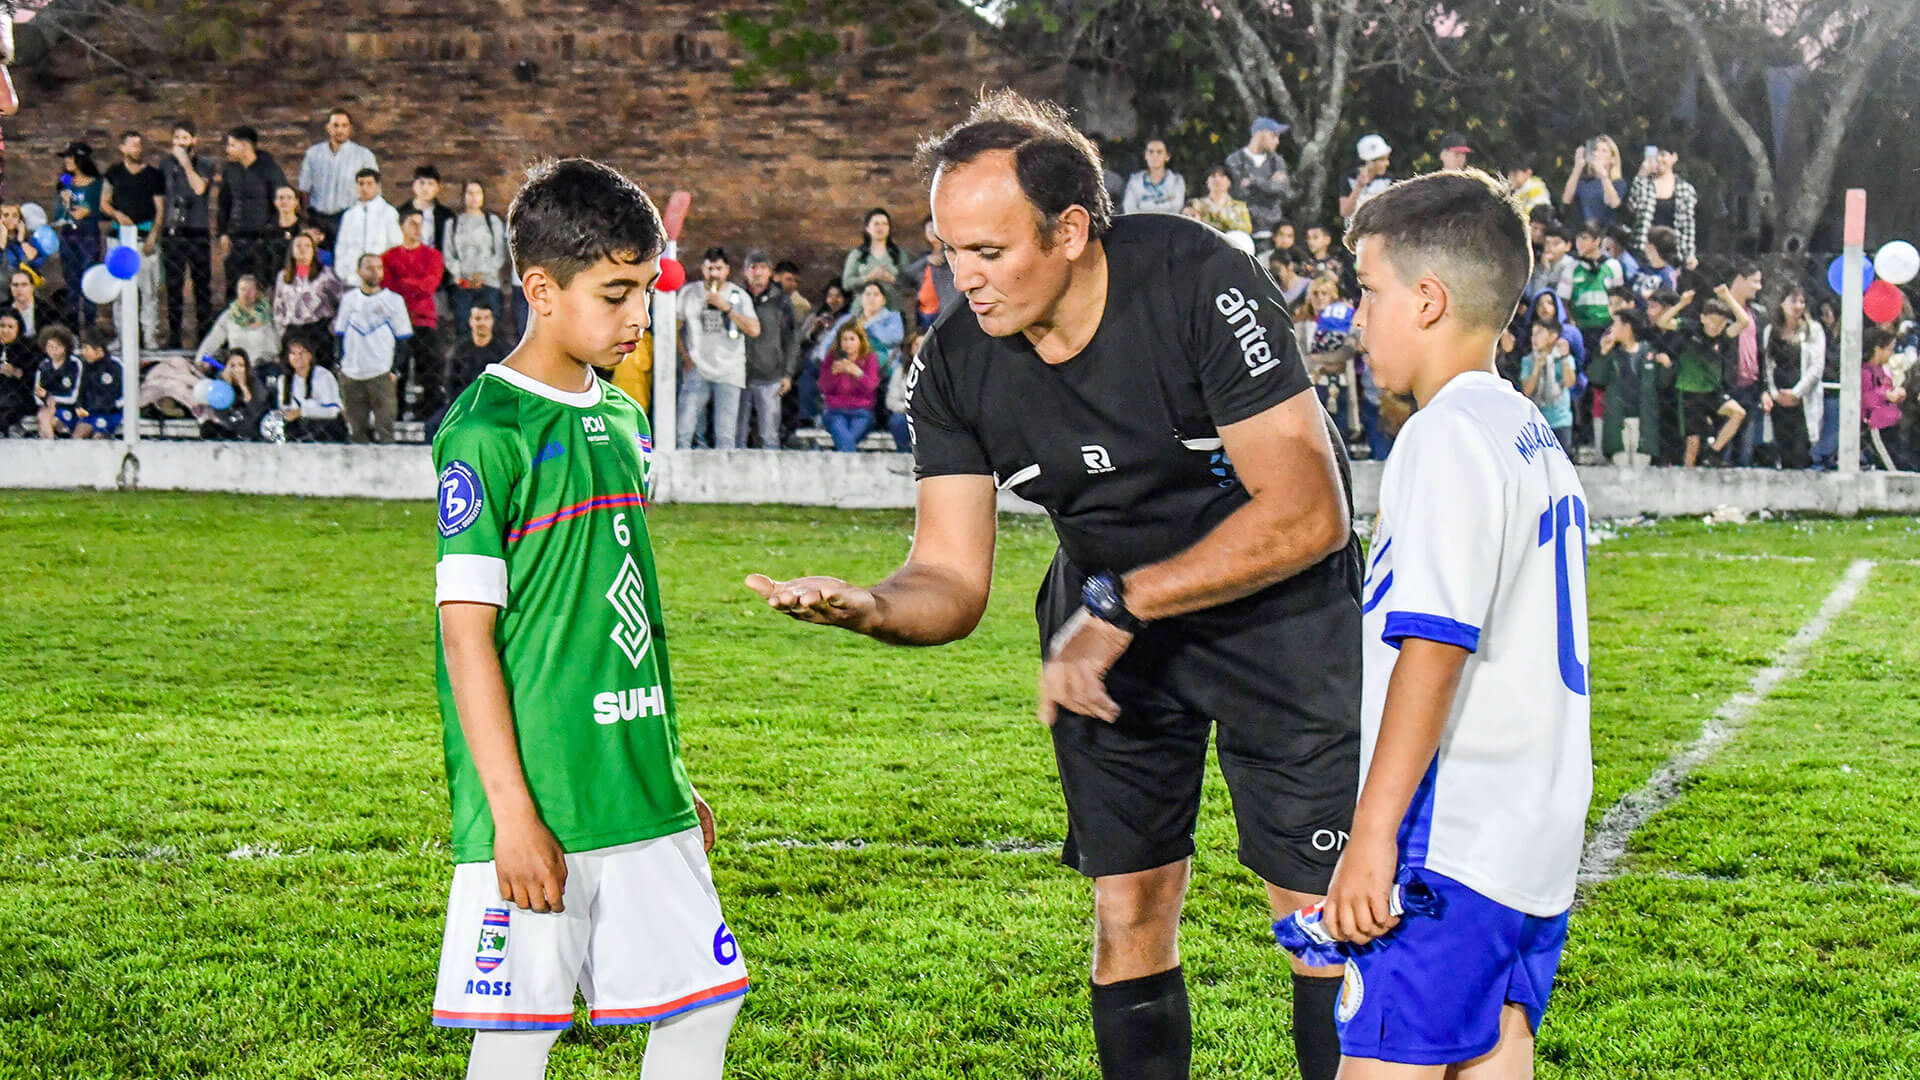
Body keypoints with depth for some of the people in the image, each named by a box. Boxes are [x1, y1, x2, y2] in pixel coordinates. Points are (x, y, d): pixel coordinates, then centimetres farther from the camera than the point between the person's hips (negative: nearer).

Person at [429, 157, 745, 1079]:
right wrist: (511, 811, -17)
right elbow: (467, 629, -14)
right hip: (538, 801, -8)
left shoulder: (622, 419, 12)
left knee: (705, 1001, 9)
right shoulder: (487, 430, -11)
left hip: (641, 792, 8)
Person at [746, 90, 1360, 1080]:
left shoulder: (1201, 285, -27)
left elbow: (1308, 515, -27)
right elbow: (953, 580, -9)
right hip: (1110, 624, 4)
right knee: (1127, 916, 1)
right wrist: (868, 607, -32)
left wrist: (1119, 605, -27)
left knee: (1324, 920, -5)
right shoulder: (953, 366, -13)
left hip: (1276, 611, -4)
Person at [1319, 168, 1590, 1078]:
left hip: (1451, 843, -9)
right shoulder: (1537, 438, 17)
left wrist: (1372, 834, -20)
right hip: (1540, 841, 9)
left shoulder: (1449, 433, -12)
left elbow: (1433, 648, -20)